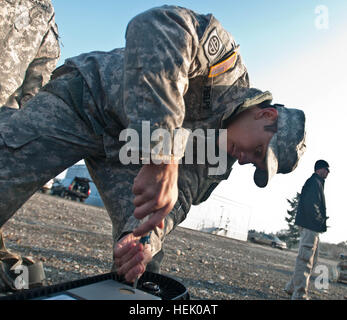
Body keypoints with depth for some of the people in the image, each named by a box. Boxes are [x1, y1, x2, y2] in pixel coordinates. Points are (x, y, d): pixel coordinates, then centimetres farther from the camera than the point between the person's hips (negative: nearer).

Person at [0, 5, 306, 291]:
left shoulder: (223, 150, 1)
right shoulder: (230, 62, -20)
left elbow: (181, 194, -5)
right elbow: (156, 27, -38)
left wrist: (148, 236, -27)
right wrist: (161, 154, -48)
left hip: (123, 149, 6)